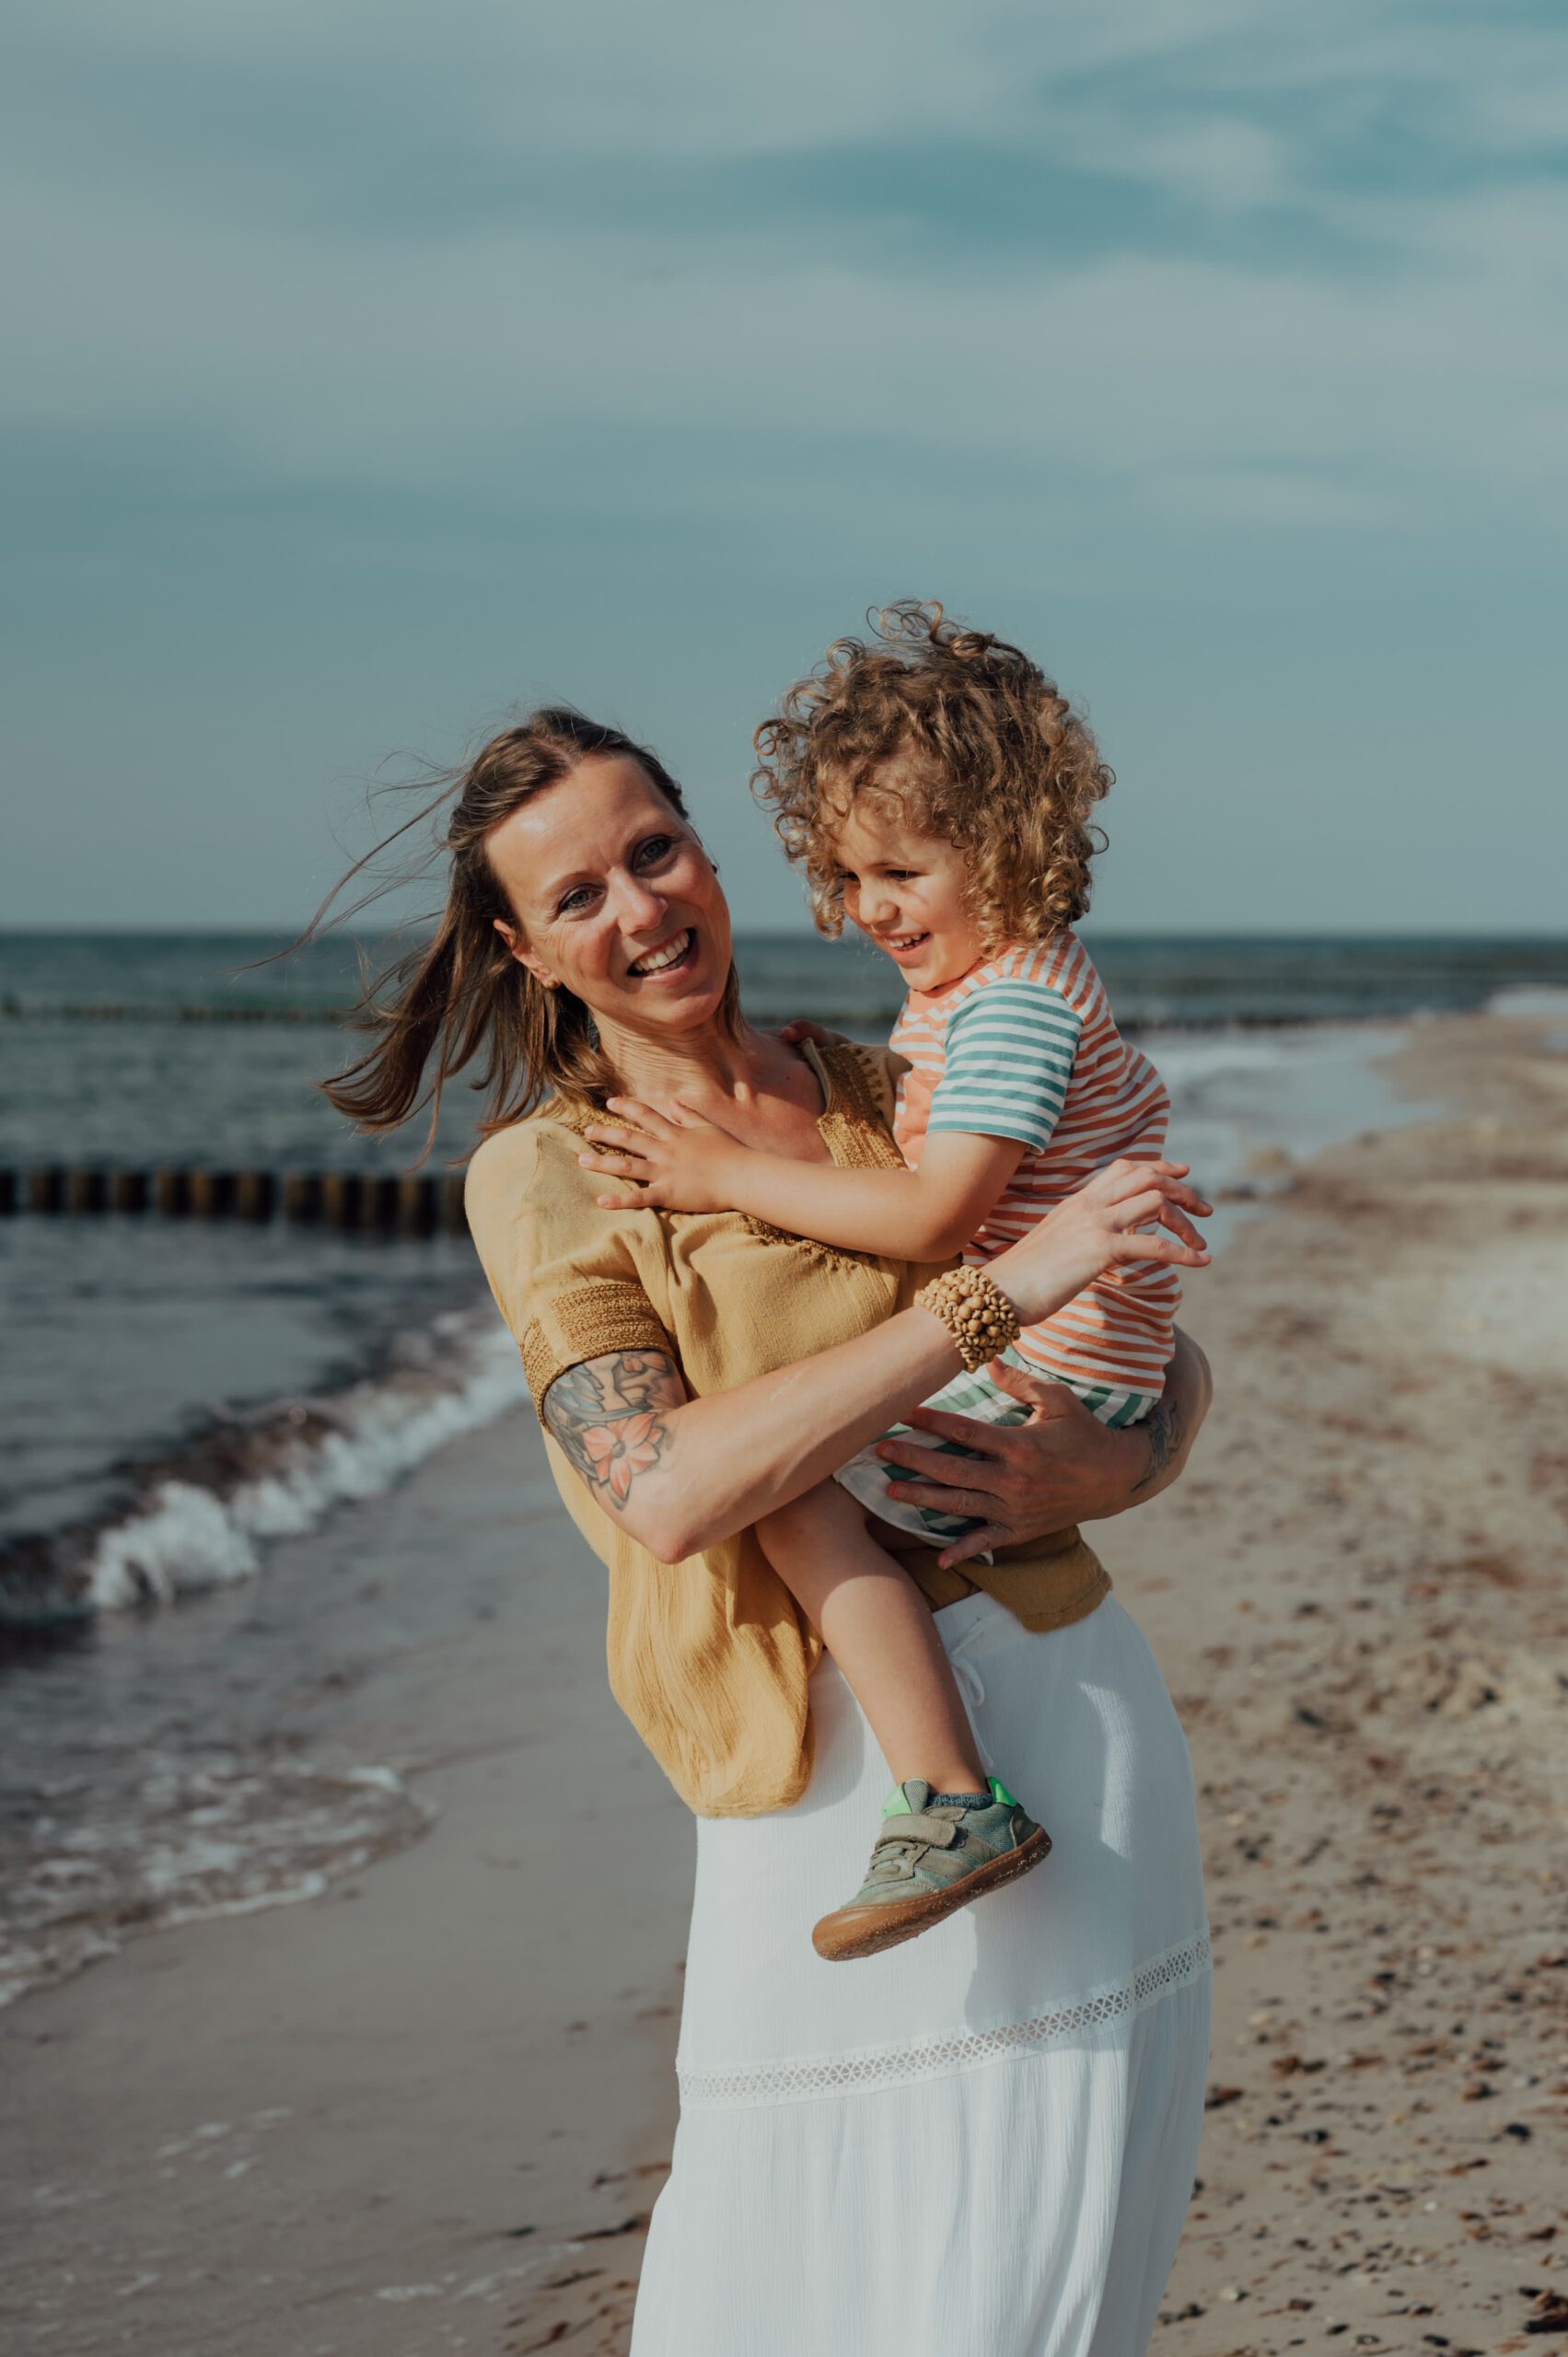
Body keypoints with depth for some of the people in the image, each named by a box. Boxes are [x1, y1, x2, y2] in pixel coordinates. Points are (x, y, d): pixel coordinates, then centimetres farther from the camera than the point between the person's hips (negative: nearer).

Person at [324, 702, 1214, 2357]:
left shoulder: (880, 1097, 11)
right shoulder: (542, 1171, 0)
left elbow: (1171, 1362, 16)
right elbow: (666, 1493, -16)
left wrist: (1108, 1471, -8)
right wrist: (995, 1293, -19)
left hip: (1068, 1695, 3)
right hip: (828, 1762, -3)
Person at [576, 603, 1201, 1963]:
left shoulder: (1016, 1002, -20)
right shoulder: (974, 977, 13)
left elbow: (933, 1217, -26)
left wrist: (732, 1175, -20)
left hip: (1046, 1381, -11)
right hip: (1015, 1350, 11)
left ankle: (950, 1801, -24)